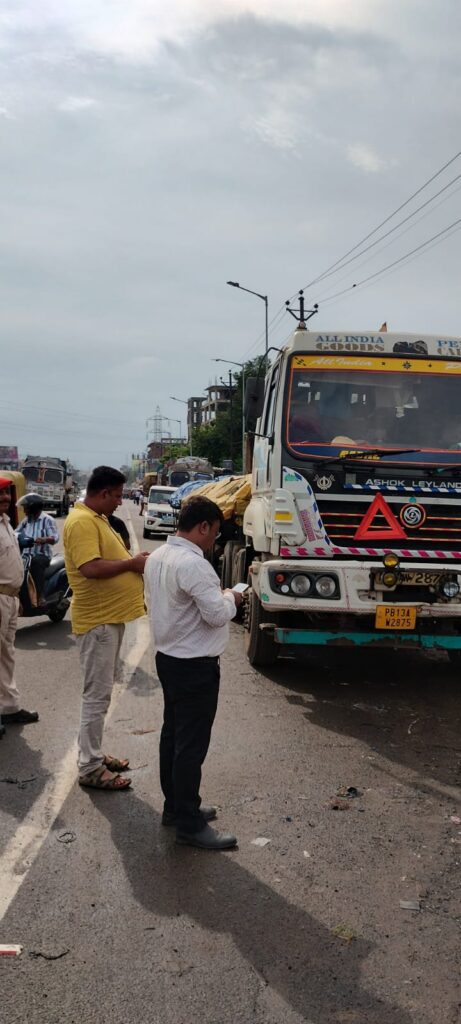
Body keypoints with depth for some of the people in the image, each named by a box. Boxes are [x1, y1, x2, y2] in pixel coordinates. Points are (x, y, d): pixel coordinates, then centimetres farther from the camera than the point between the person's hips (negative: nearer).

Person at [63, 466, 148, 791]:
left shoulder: (98, 519, 15)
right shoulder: (81, 522, -18)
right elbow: (91, 568, -28)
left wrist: (134, 560, 5)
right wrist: (131, 563, -17)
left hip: (111, 617, 11)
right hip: (98, 621, -11)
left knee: (101, 694, 17)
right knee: (97, 696, -4)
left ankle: (95, 754, 27)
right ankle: (90, 768, 3)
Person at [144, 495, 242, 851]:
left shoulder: (157, 557, 6)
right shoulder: (192, 564, -24)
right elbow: (217, 614, -25)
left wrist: (216, 595, 10)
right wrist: (230, 598, -4)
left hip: (169, 658, 10)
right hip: (195, 666, -10)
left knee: (172, 734, 18)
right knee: (192, 745, -1)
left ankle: (175, 806, 31)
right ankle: (189, 824, 7)